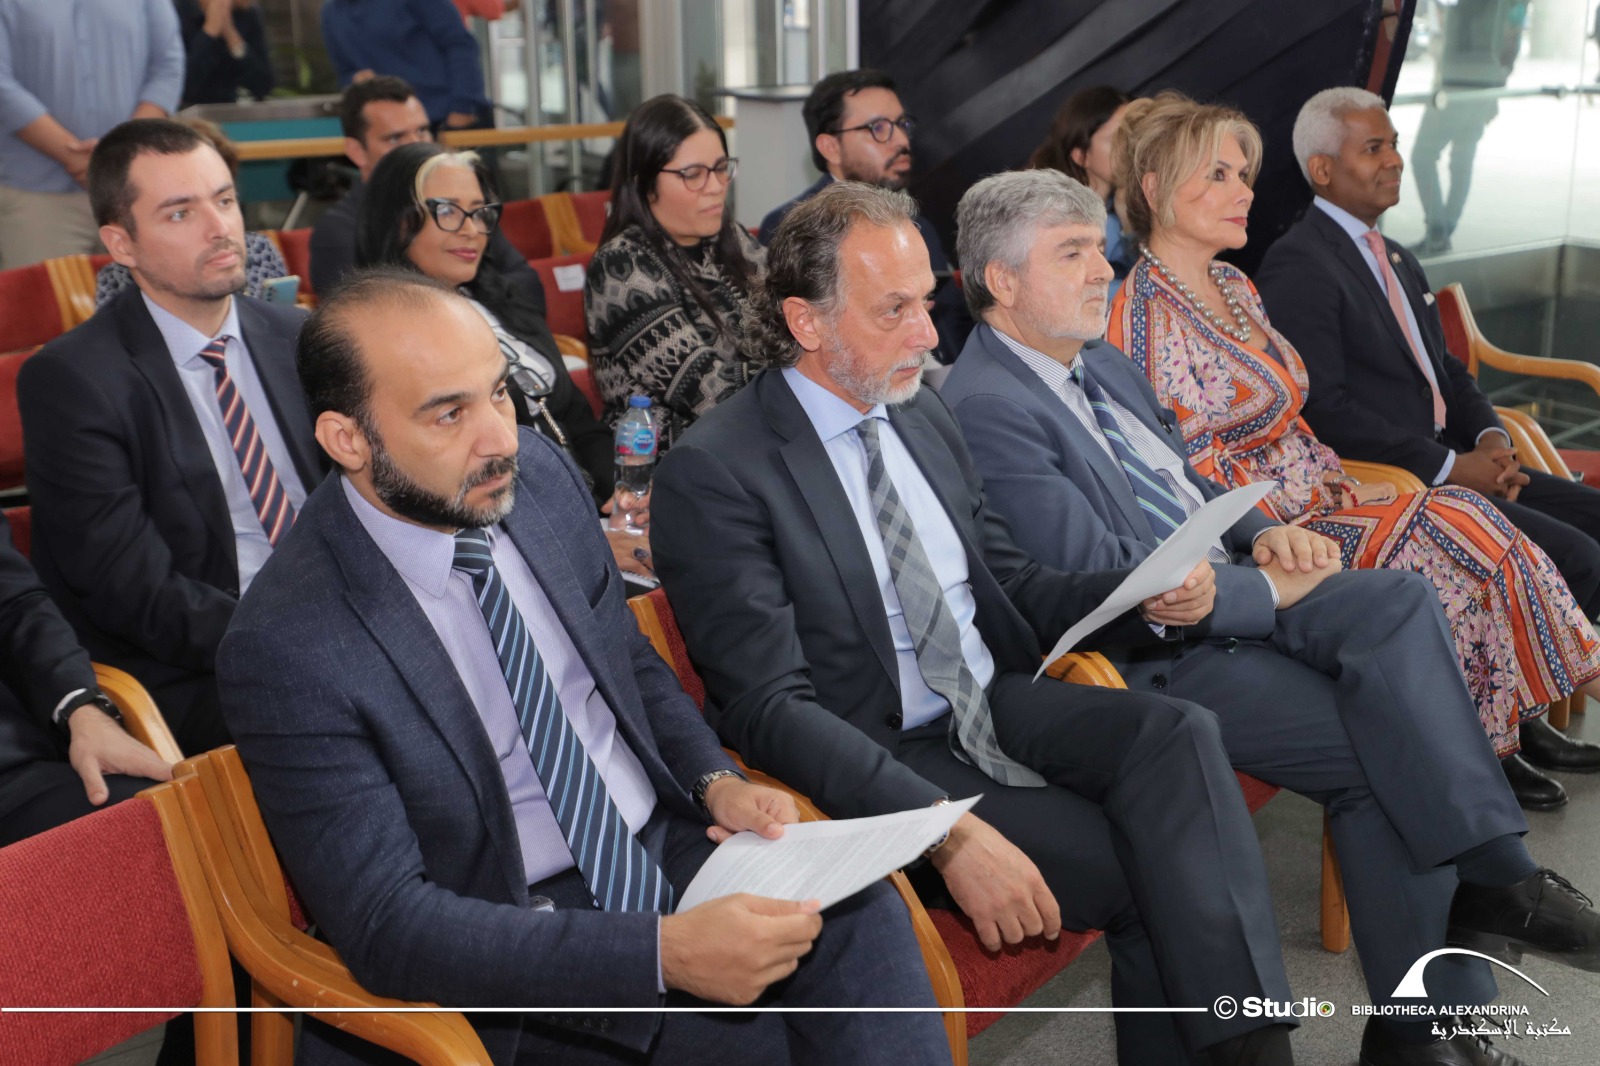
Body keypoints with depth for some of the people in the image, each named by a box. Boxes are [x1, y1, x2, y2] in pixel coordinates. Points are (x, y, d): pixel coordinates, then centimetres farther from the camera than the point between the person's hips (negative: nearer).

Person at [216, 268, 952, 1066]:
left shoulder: (540, 474, -1)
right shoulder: (285, 648, -19)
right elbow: (385, 926, -21)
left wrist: (716, 782, -5)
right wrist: (664, 953, -29)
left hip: (670, 843, 5)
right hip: (521, 936, -5)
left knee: (859, 911, -21)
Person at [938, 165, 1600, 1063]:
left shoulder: (1104, 362, 16)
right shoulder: (985, 408, -14)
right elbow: (1104, 580, -19)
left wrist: (1263, 534, 3)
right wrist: (1267, 591, -13)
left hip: (1232, 589, 8)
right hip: (1157, 654, -8)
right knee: (1385, 754, -21)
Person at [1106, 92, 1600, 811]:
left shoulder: (1234, 289, 13)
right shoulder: (1148, 314, -16)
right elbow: (1191, 479, -18)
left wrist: (1337, 483, 4)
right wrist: (1291, 536, -15)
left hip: (1315, 500, 8)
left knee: (1464, 517, -12)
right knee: (1459, 532, -17)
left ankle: (1492, 741, -2)